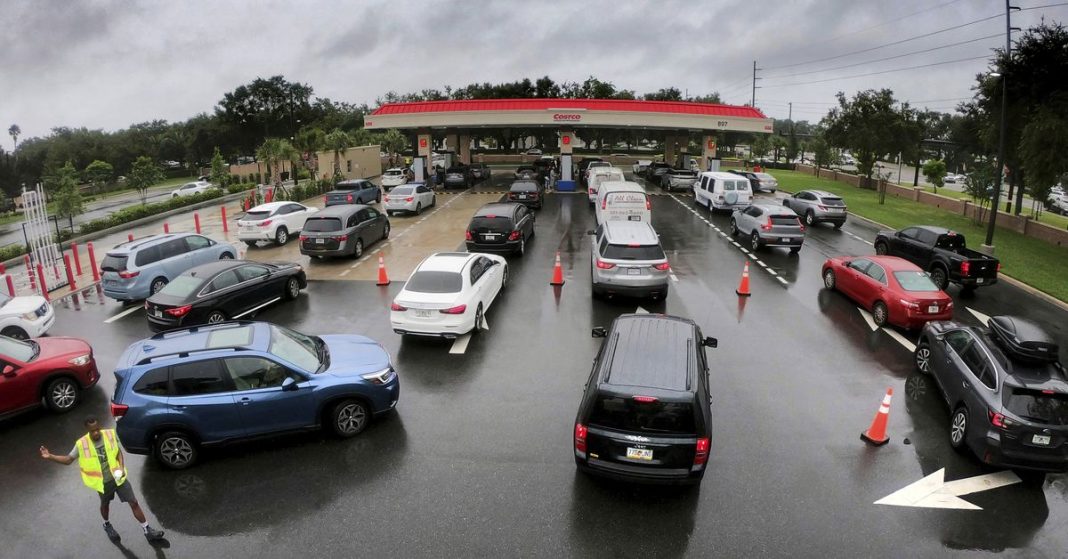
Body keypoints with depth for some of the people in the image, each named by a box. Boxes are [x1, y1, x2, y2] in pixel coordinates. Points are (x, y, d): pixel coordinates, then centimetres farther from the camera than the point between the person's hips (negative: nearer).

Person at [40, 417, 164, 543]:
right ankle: (107, 525, 57)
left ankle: (147, 530, 13)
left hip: (118, 477, 0)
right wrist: (50, 457, -20)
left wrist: (121, 467, -14)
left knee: (134, 503, 3)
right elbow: (68, 460, -4)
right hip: (102, 482, 0)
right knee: (105, 504, 25)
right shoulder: (82, 444, -16)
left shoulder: (110, 434, -13)